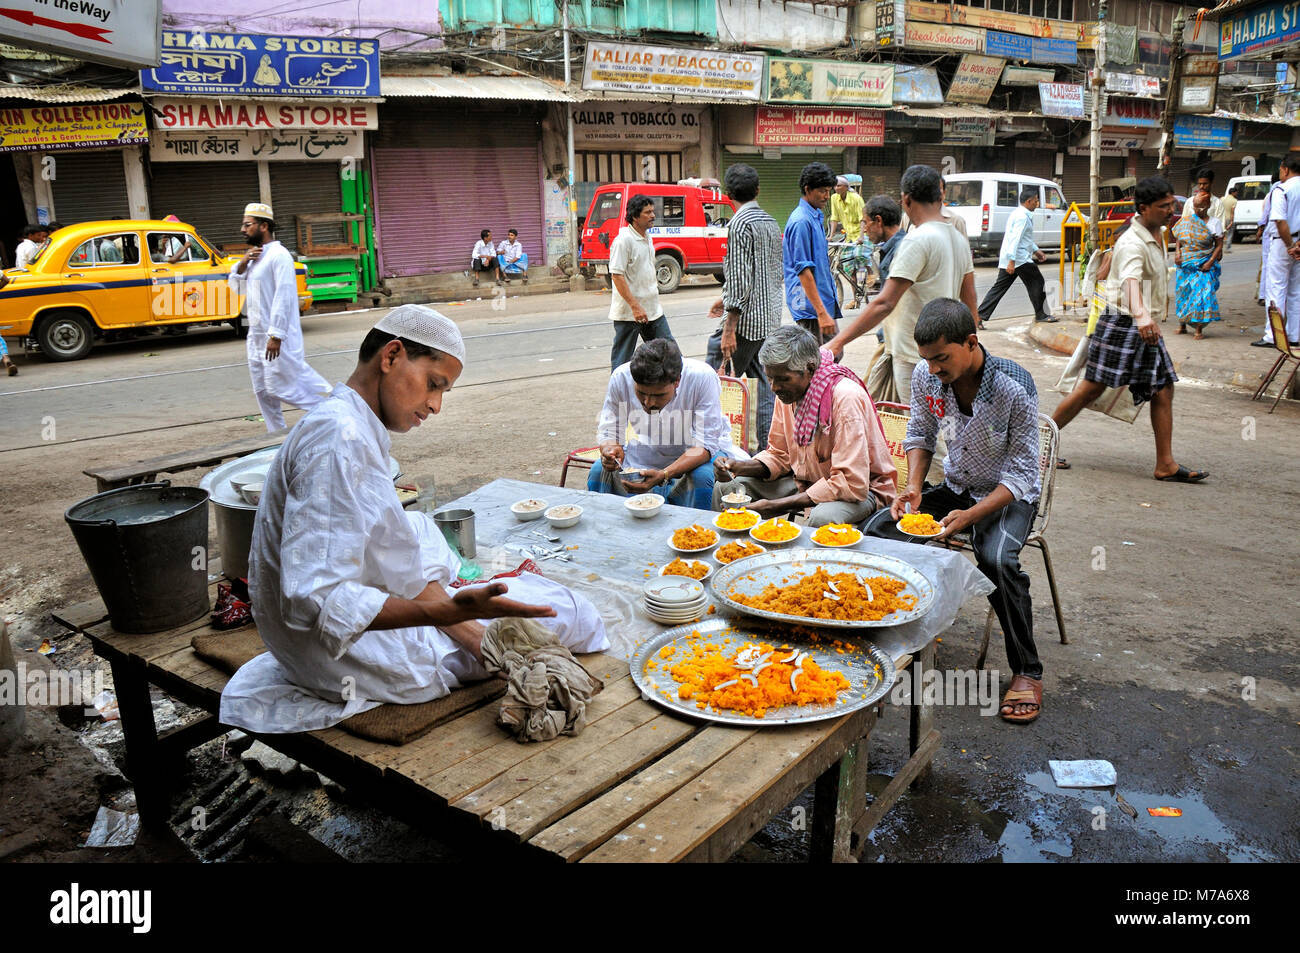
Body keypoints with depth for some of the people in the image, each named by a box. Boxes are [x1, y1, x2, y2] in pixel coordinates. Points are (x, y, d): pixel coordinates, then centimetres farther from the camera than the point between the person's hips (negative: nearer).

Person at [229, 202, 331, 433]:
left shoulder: (279, 256, -14)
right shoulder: (254, 256, 16)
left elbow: (283, 297, -21)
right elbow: (236, 288, 22)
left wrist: (276, 336, -25)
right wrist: (242, 264, 2)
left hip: (278, 337, -9)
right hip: (256, 336, 9)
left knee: (279, 387, -8)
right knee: (262, 391, 10)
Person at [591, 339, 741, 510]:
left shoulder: (703, 377, -32)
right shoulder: (620, 377, -22)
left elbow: (705, 445, -30)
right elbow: (607, 430, -10)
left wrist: (664, 475, -44)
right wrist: (610, 449, -36)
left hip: (696, 453, -3)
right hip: (647, 451, 3)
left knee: (703, 476, -34)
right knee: (599, 471, -16)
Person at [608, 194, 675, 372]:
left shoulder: (648, 238, 13)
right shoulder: (623, 240, -14)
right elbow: (616, 275, -20)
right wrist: (635, 306, -24)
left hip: (653, 310, 8)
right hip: (628, 312, -8)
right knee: (622, 358, 1)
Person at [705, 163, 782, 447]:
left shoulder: (740, 224, -12)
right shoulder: (771, 223, 14)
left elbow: (739, 279, -19)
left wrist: (729, 329, -20)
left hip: (747, 320, -9)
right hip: (771, 319, 9)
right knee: (764, 384, 11)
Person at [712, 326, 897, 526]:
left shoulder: (846, 397, -27)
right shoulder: (788, 392, -4)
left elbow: (852, 483, -30)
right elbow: (779, 455, 8)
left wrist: (774, 505, -30)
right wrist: (739, 467, -15)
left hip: (863, 487, -7)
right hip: (806, 481, 7)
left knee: (822, 517, -39)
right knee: (725, 487, -5)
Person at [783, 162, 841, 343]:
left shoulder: (816, 216, 14)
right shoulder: (801, 221, -17)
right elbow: (803, 270, -22)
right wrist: (821, 312, -25)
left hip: (825, 301, 10)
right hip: (811, 307, -10)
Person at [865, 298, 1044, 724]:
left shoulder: (1014, 387, -25)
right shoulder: (925, 376, -11)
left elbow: (1023, 474, -20)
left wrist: (971, 515, -33)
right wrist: (913, 488, -12)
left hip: (1009, 495, -5)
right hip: (955, 487, 5)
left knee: (997, 561, -35)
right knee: (878, 531, -17)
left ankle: (1027, 671, -12)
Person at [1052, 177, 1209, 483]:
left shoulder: (1156, 236, 12)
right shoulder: (1133, 243, -19)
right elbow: (1131, 280, -39)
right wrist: (1142, 316, -57)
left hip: (1145, 326, 9)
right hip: (1122, 324, -9)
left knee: (1163, 388, 3)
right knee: (1092, 388, -5)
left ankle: (1166, 464, 6)